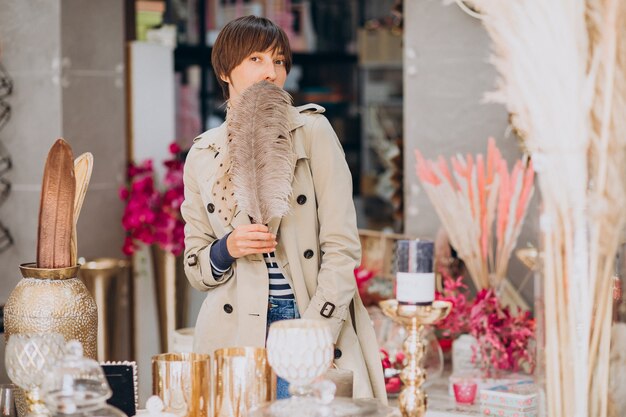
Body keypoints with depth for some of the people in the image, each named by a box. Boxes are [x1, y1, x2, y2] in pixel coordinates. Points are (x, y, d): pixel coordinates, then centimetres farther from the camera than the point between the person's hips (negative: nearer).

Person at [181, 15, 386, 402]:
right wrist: (229, 248, -9)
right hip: (237, 331, 2)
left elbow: (342, 247, -6)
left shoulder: (311, 131, -1)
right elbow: (196, 267, 13)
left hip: (318, 326, -2)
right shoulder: (203, 155, 8)